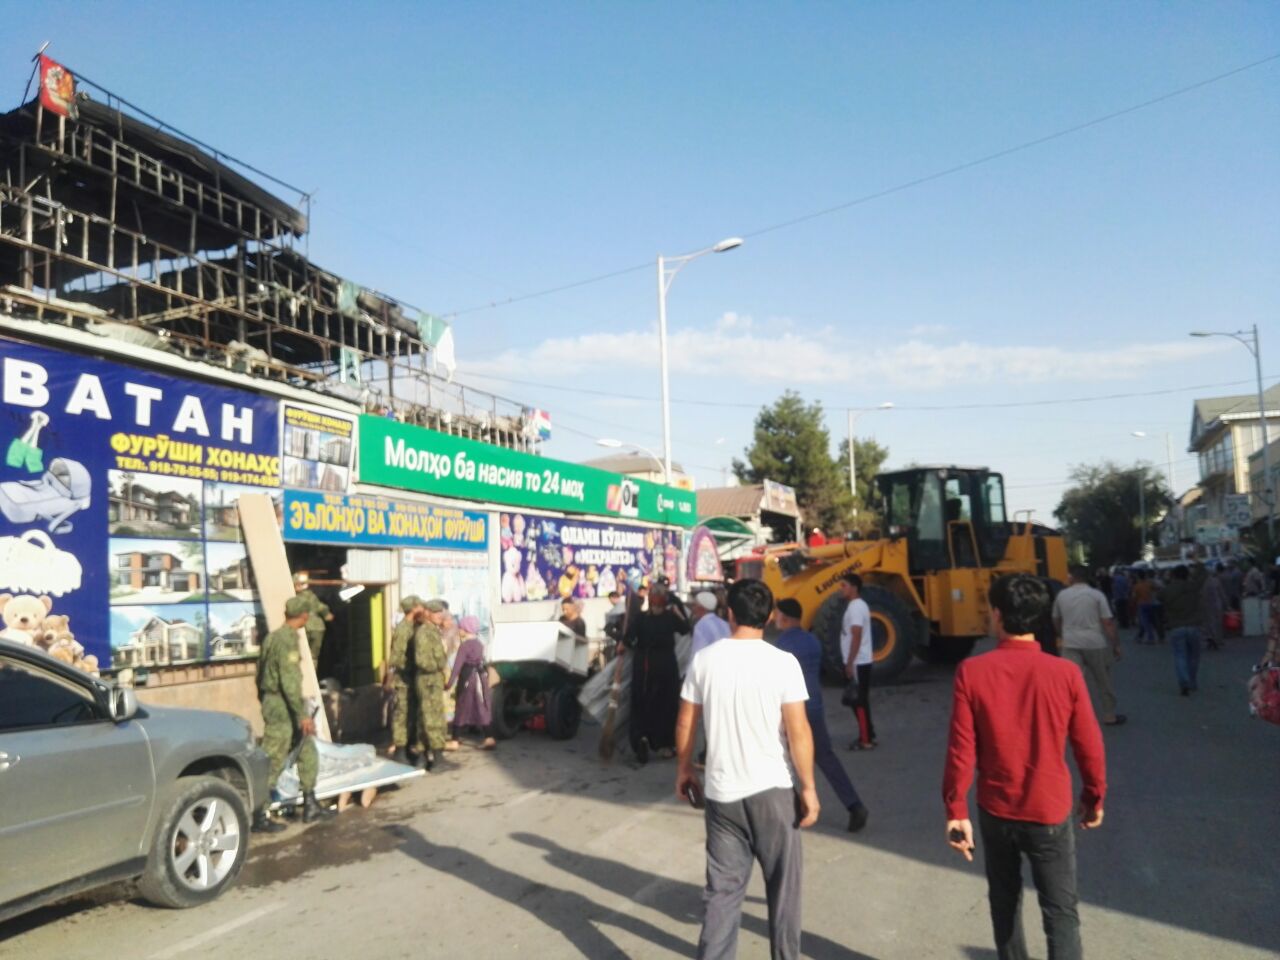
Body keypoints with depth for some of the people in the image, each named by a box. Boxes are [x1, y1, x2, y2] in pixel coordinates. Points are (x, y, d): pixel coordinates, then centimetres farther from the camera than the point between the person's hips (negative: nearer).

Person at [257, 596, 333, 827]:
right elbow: (289, 681, -23)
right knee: (273, 762, -2)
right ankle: (258, 815, 6)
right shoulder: (287, 639, -18)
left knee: (307, 752, 15)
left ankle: (310, 806, 21)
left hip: (272, 701, 10)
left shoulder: (273, 636, 10)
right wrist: (303, 714, -22)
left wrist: (264, 699, 26)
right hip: (281, 706, -10)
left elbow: (260, 671, 17)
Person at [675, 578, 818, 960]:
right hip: (771, 789, -2)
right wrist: (808, 788, -2)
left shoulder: (705, 659, -3)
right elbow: (798, 732, -12)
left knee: (722, 888, 13)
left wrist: (684, 769, 18)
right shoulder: (783, 662, -11)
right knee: (782, 884, 16)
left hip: (720, 791, 2)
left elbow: (685, 724, 3)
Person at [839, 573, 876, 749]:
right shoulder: (858, 605, 15)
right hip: (860, 662, 10)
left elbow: (856, 637, -22)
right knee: (859, 700, 15)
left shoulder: (855, 607, -17)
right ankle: (867, 735, 23)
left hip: (857, 663, -10)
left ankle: (866, 740, 2)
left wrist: (850, 663, -21)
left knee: (859, 701, -4)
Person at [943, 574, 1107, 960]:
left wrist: (956, 810, -3)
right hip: (1049, 813, -1)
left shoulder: (971, 671, -14)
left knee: (1005, 902, 21)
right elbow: (1089, 747, -4)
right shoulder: (1065, 673, -13)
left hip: (995, 811, 1)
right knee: (1060, 912, 7)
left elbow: (961, 749, -12)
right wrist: (1094, 799, 12)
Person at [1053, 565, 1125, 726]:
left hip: (1071, 644, 1)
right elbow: (1108, 622, -8)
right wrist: (1116, 644, 0)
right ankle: (1109, 716, 26)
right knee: (1103, 682, 15)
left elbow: (1056, 621, 16)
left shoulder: (1062, 595, 3)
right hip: (1095, 643, -1)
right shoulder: (1097, 595, -5)